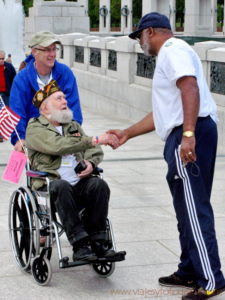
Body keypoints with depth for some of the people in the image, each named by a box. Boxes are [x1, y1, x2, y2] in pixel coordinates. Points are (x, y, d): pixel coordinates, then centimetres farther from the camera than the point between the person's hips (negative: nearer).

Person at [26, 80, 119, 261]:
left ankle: (97, 242, -23)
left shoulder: (74, 126, 25)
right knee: (62, 186, -37)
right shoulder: (35, 129, 2)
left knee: (99, 184, -26)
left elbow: (96, 151, 19)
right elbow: (59, 145, -16)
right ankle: (79, 245, -36)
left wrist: (91, 162, -6)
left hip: (79, 184, 5)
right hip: (50, 184, -5)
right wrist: (94, 140, -21)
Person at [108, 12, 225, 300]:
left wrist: (188, 134, -31)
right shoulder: (168, 57, 29)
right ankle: (189, 272, 25)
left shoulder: (173, 49, -4)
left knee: (194, 209, -9)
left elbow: (190, 89, -21)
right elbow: (163, 113, 33)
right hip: (183, 135, 11)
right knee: (188, 208, 15)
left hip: (190, 135, -11)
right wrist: (126, 133, 36)